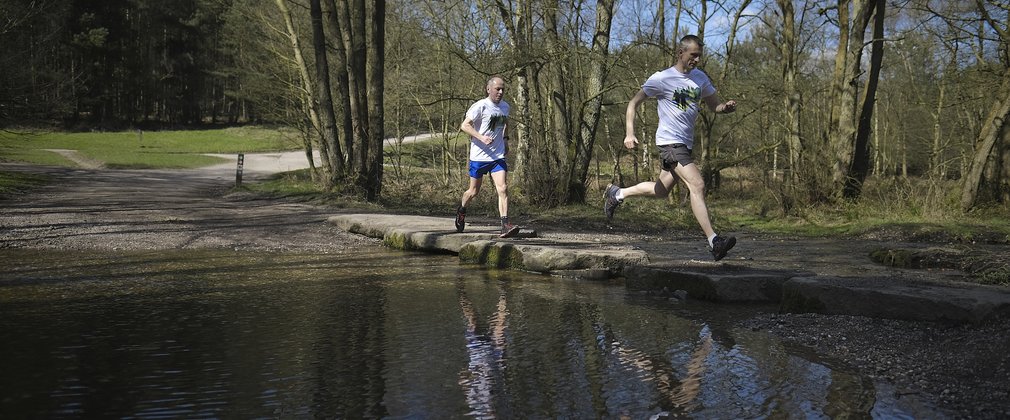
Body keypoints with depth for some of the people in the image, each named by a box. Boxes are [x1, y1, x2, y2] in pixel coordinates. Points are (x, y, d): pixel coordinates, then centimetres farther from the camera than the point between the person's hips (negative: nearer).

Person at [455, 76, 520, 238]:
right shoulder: (480, 106, -13)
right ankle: (461, 210, 41)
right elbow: (465, 125, -17)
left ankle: (505, 225, -17)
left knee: (503, 189, -12)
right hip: (479, 156, -4)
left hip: (498, 156, 4)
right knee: (474, 191, 11)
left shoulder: (505, 107, 8)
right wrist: (481, 138, -28)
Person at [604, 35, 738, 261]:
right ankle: (713, 241, -24)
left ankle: (617, 194, 37)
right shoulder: (662, 79, -9)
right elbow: (633, 104, -3)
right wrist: (629, 134, -15)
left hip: (686, 144, 8)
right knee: (697, 185, -20)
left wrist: (726, 107, -6)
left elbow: (714, 105, 18)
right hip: (669, 142, -8)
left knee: (661, 190, 17)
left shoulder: (700, 78, 9)